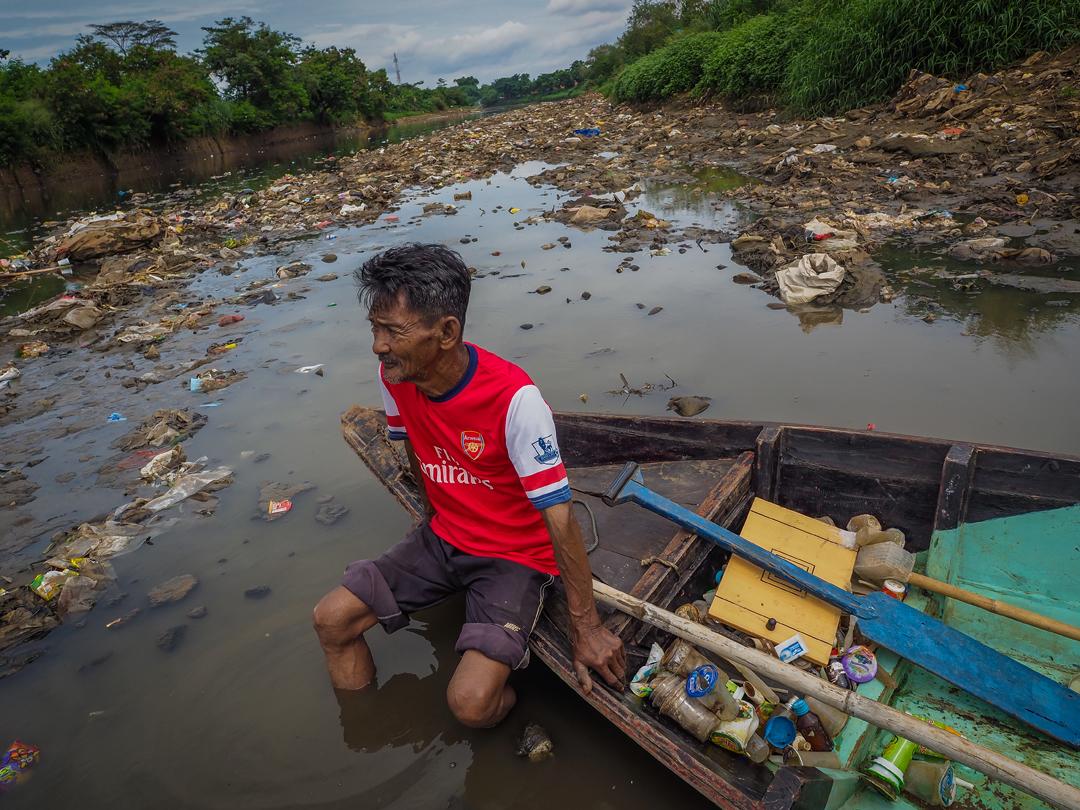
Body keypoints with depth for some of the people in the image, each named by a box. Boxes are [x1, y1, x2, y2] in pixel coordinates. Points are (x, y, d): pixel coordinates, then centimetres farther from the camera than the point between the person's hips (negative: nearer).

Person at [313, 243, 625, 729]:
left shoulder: (514, 399, -30)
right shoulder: (394, 377, -11)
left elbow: (559, 519, -25)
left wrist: (585, 626, -17)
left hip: (516, 555, -6)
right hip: (442, 539, 6)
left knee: (471, 701, -22)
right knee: (331, 619, -3)